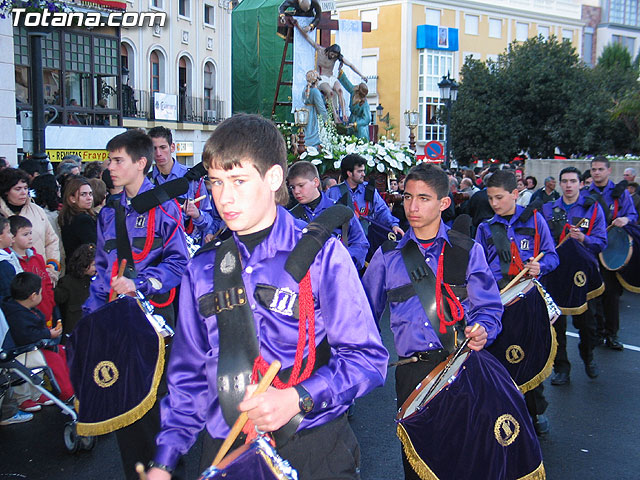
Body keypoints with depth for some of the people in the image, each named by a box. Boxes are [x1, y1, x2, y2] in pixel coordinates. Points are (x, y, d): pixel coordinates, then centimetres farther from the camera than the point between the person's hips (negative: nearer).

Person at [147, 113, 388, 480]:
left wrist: (299, 398, -24)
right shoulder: (202, 270, 5)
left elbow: (368, 358, -11)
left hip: (315, 449, -3)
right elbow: (189, 374, 9)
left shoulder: (321, 254, -8)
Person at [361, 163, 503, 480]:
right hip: (411, 369, 1)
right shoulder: (388, 255, 8)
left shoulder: (468, 251, 5)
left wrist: (481, 332, -18)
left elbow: (488, 307, 3)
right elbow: (366, 311, 14)